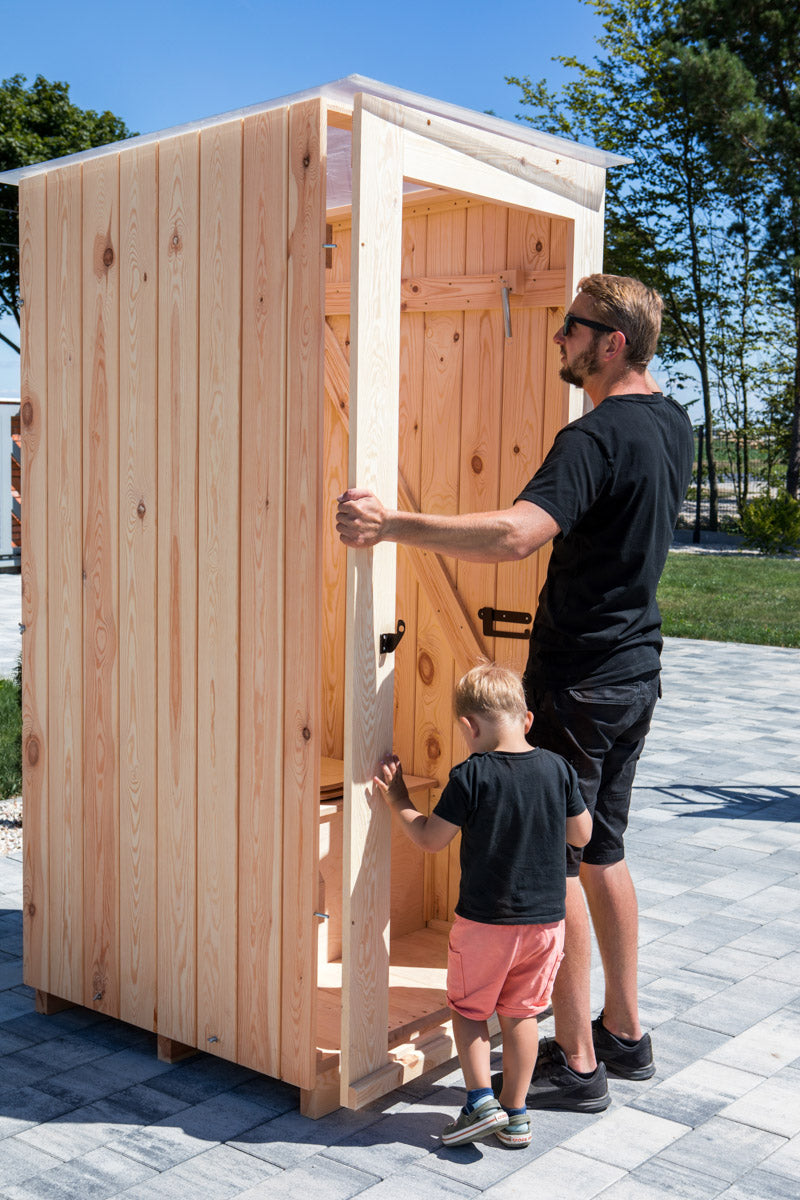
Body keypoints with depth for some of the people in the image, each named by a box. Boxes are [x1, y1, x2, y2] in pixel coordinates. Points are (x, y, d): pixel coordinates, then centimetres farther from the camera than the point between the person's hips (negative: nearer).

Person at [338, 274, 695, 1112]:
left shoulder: (598, 438, -20)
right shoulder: (671, 423, 8)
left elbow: (515, 535, -37)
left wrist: (391, 525, -35)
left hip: (577, 683, -9)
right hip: (636, 673, 9)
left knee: (551, 865, 1)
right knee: (601, 854, 18)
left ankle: (576, 1062, 10)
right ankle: (624, 1033, 29)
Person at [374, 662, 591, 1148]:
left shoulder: (471, 776, -16)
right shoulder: (558, 768, -6)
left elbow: (431, 839, -9)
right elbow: (582, 834, 5)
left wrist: (398, 798, 4)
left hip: (485, 921, -4)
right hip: (547, 920, 4)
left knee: (468, 1008, 17)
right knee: (521, 1013, 17)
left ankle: (481, 1101, 11)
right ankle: (516, 1114, 24)